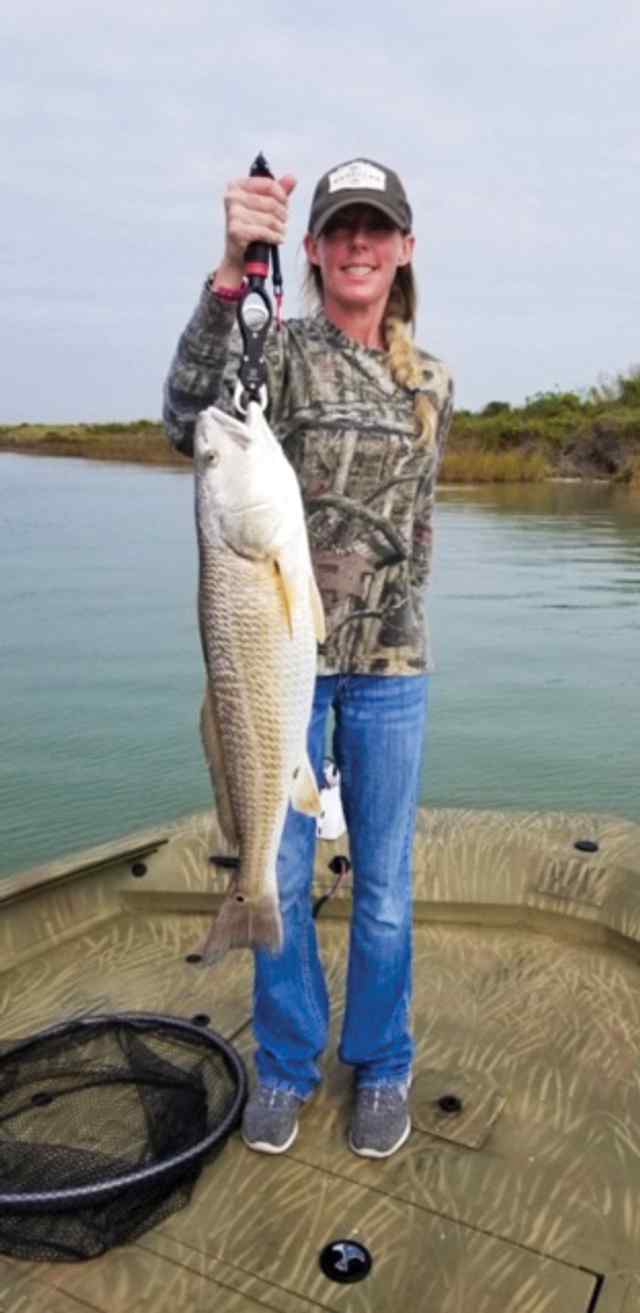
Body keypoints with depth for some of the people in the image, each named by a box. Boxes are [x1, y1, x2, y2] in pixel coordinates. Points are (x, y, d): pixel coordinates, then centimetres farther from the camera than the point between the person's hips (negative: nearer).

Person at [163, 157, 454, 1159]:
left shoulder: (433, 383, 8)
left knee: (384, 878, 10)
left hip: (390, 661, 3)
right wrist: (230, 271, -37)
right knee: (280, 872, 10)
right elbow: (189, 422, -26)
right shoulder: (279, 349, -4)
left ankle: (381, 1066, 32)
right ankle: (287, 1063, 32)